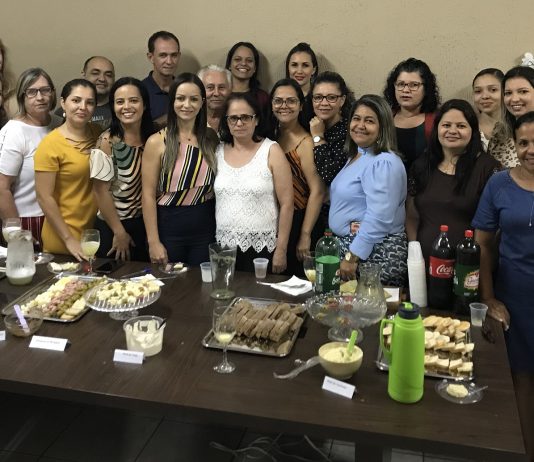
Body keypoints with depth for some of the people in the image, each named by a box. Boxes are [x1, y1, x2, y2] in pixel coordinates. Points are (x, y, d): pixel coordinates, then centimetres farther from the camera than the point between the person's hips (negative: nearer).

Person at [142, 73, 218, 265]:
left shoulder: (211, 139, 3)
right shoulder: (157, 142, -7)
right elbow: (149, 195, -8)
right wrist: (153, 242, -12)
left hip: (205, 229, 3)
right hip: (169, 227, -3)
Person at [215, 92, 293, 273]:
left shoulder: (272, 151, -4)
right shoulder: (218, 151, 6)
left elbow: (286, 204, -6)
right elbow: (212, 198, 10)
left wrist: (281, 250, -9)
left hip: (262, 248, -3)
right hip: (223, 247, 3)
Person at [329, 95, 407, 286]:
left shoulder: (383, 163, -18)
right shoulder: (355, 157, 13)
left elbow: (378, 218, -26)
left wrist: (352, 257, -24)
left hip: (375, 253, -9)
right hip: (349, 246, 9)